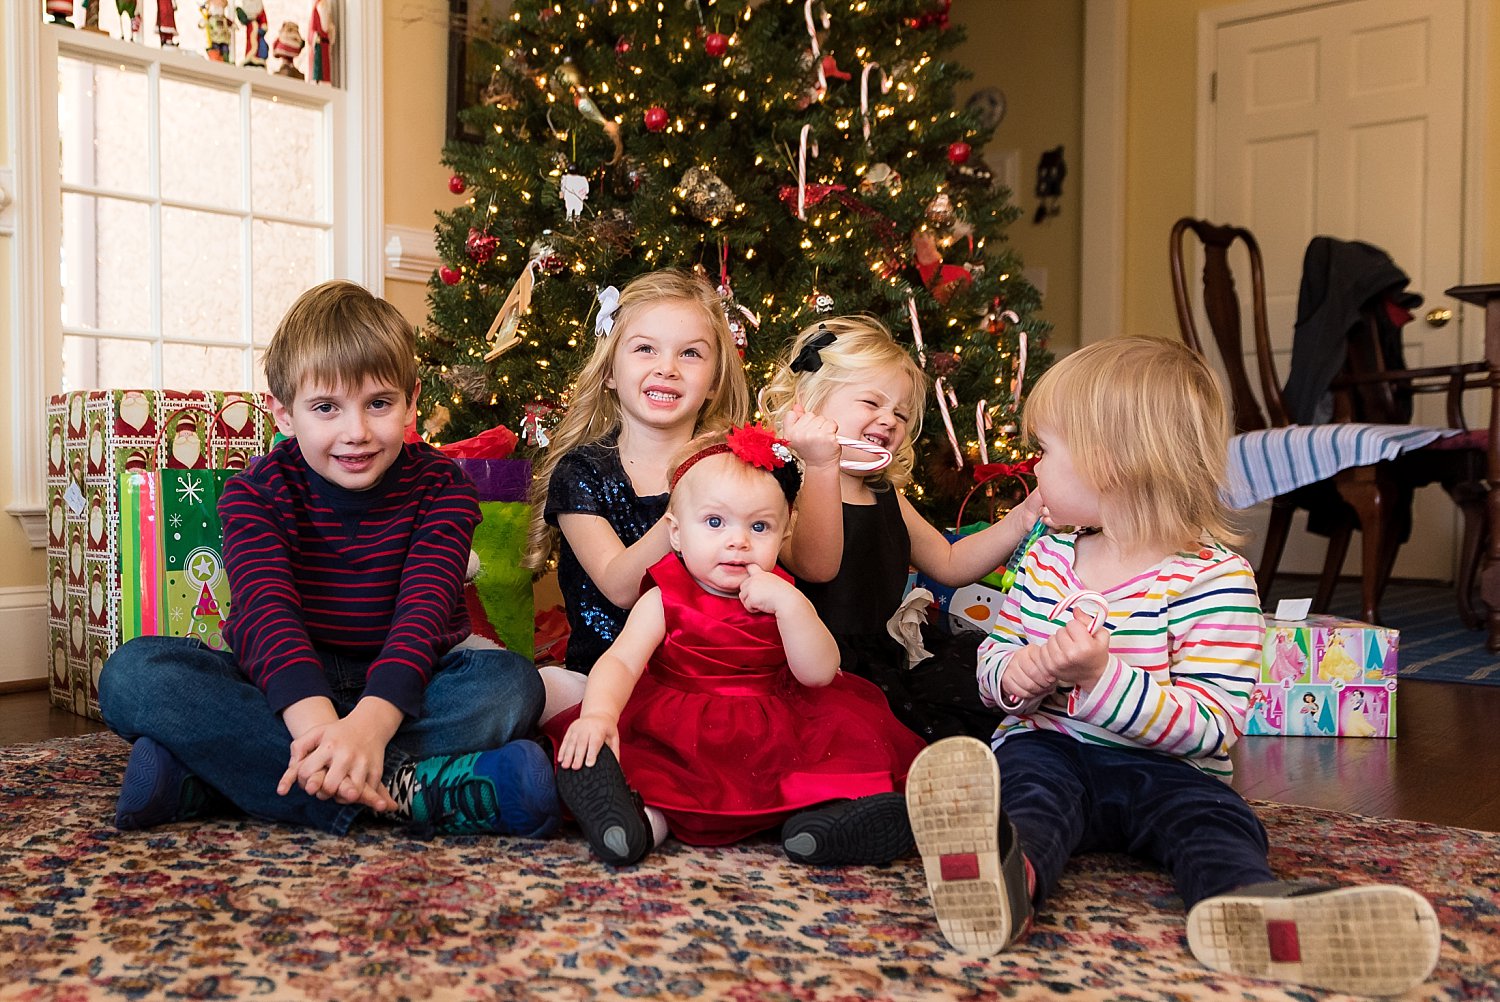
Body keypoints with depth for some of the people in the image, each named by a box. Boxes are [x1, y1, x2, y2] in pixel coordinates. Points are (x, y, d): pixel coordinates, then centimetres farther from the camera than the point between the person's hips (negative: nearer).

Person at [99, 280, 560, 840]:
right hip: (282, 689, 1)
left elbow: (425, 609, -23)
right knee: (133, 671, -25)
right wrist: (317, 723, -45)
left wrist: (370, 722, -43)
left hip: (397, 689, 0)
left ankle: (216, 777, -33)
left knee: (511, 681, -31)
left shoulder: (441, 488, -7)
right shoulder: (254, 493, -6)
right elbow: (268, 610, -24)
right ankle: (407, 790, -36)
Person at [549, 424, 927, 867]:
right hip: (675, 738, -1)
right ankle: (647, 810, -37)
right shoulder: (664, 601, -2)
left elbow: (819, 674, -9)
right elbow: (621, 662, -17)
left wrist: (789, 604, -23)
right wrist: (598, 714, -38)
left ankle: (818, 812, -35)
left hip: (771, 738, 2)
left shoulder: (781, 599, 4)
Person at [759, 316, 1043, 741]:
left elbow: (949, 564, 22)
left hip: (888, 655, 8)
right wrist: (822, 466, -38)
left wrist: (1021, 521, 8)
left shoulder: (886, 497, 18)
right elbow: (816, 566, -27)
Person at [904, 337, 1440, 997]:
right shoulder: (1046, 559, 11)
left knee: (1211, 816, -29)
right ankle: (1013, 871, -61)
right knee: (1027, 772, -30)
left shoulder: (1214, 578, -8)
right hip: (1049, 746, 1)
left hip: (1160, 768, -1)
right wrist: (1015, 676, -9)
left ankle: (1250, 908, -59)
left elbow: (1209, 726, -16)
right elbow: (994, 656, 17)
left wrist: (1103, 676, -30)